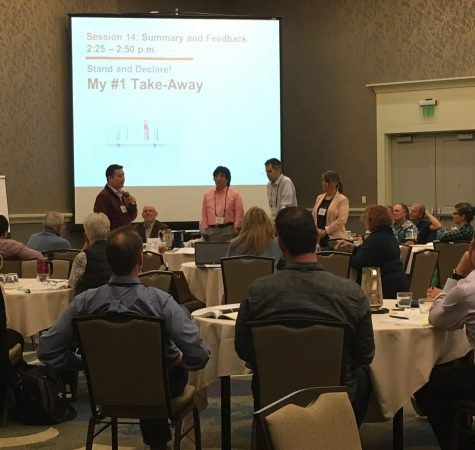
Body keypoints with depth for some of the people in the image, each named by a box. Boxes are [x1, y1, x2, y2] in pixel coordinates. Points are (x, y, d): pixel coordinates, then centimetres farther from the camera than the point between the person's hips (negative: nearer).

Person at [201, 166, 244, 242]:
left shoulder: (235, 195, 3)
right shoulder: (207, 195, 12)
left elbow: (239, 216, 0)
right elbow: (204, 215, 12)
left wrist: (236, 232, -5)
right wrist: (205, 231, 6)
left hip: (228, 231, -2)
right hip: (211, 231, 3)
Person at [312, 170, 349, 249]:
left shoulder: (342, 200, -4)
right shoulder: (319, 198, 15)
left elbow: (341, 220, -13)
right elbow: (313, 216, 15)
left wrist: (325, 231, -15)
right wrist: (315, 229, -3)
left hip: (335, 239, -5)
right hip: (319, 238, 5)